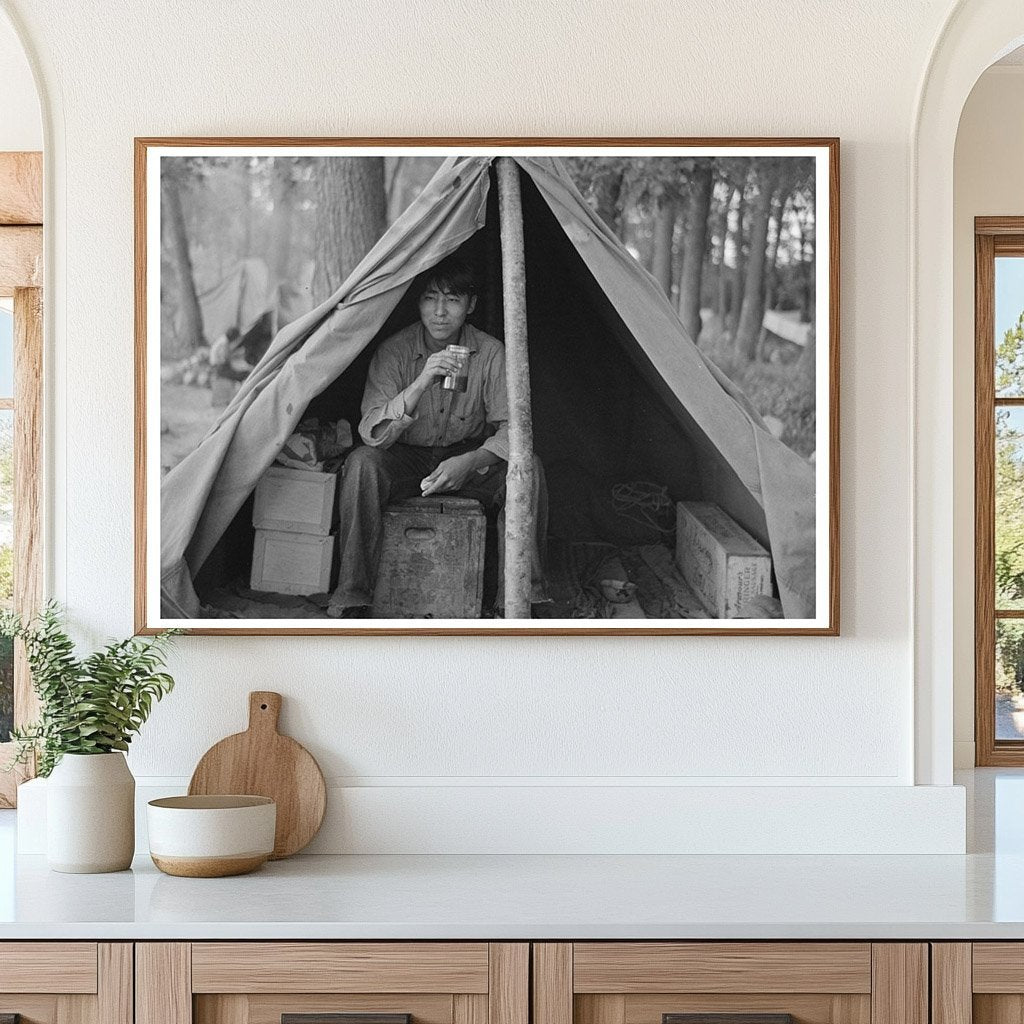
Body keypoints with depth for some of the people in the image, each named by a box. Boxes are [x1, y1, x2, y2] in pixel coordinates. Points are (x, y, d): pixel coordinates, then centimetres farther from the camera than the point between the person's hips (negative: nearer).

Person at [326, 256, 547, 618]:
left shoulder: (490, 353, -12)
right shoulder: (394, 351, -17)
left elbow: (511, 427, -13)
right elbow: (371, 433, -26)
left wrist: (469, 462, -32)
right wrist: (421, 383, -40)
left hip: (470, 457, 1)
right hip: (405, 461, -1)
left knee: (527, 469, -27)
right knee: (362, 463, -33)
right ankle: (351, 599, -27)